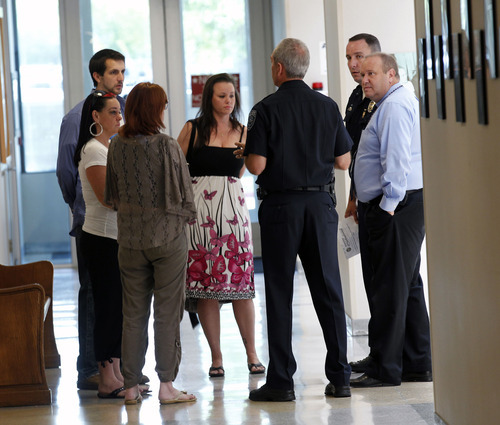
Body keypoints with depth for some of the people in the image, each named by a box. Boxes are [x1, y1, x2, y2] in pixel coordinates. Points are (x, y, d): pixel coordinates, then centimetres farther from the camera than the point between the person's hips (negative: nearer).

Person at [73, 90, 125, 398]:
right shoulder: (93, 150, -12)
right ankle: (108, 381, -1)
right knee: (109, 306, -5)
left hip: (119, 237, 9)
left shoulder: (111, 148, 17)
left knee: (118, 306, 9)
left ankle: (117, 374, 15)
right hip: (102, 237, -9)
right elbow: (106, 196, -19)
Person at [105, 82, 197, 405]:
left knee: (133, 314, 10)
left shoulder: (117, 147, -2)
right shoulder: (167, 146, -14)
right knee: (167, 313, 3)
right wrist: (188, 216, 12)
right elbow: (184, 193, -8)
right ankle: (167, 385, 4)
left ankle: (132, 386, 13)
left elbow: (112, 196, 8)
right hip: (168, 237, -4)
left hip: (130, 240, 4)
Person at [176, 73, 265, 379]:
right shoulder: (193, 130, 4)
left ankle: (252, 354, 6)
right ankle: (216, 357, 7)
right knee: (205, 284, -1)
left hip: (234, 210, 1)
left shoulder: (243, 133, 11)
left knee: (241, 284, -3)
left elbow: (240, 172, 10)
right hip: (199, 213, -1)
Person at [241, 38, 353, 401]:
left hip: (281, 205, -3)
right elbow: (344, 161, 6)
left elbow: (257, 165, -13)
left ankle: (281, 381, 1)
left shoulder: (266, 110, -9)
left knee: (279, 292, 2)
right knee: (328, 290, 8)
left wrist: (246, 155, 8)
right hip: (321, 203, 3)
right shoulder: (328, 107, 3)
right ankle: (340, 377, 8)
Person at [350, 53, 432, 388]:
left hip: (396, 208, -11)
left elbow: (397, 158, -22)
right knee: (409, 285, 13)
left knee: (390, 288, -9)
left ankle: (385, 369, -8)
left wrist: (389, 204, -24)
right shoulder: (401, 102, 22)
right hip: (401, 205, 11)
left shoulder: (395, 106, -12)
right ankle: (418, 364, 17)